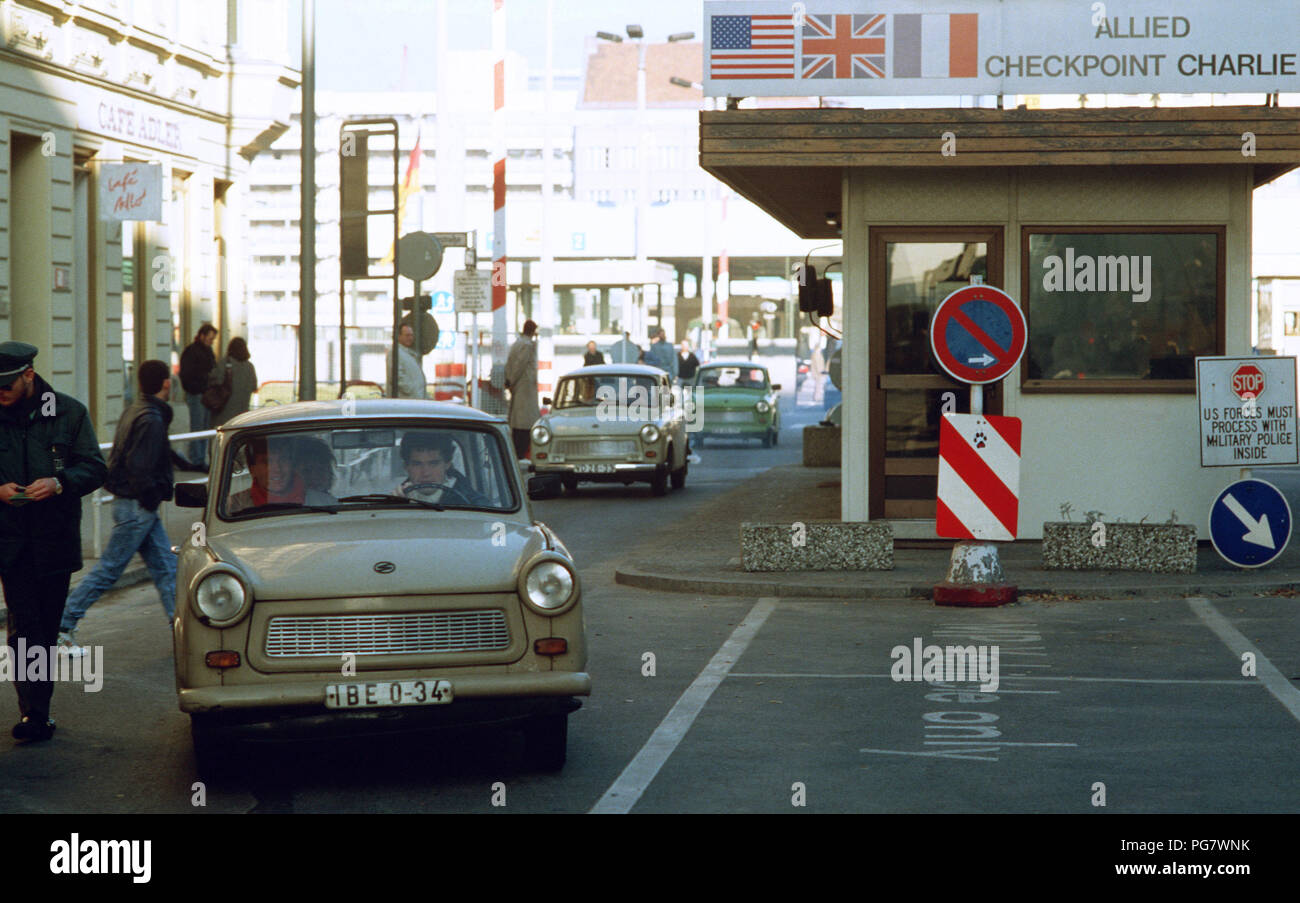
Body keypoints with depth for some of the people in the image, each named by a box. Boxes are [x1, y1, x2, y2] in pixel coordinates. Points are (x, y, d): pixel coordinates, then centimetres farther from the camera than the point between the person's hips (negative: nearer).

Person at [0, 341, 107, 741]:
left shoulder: (70, 412, 2)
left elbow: (95, 468, 2)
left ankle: (37, 712, 19)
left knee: (47, 628, 8)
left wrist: (59, 483, -16)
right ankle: (35, 715, -11)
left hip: (56, 539, 1)